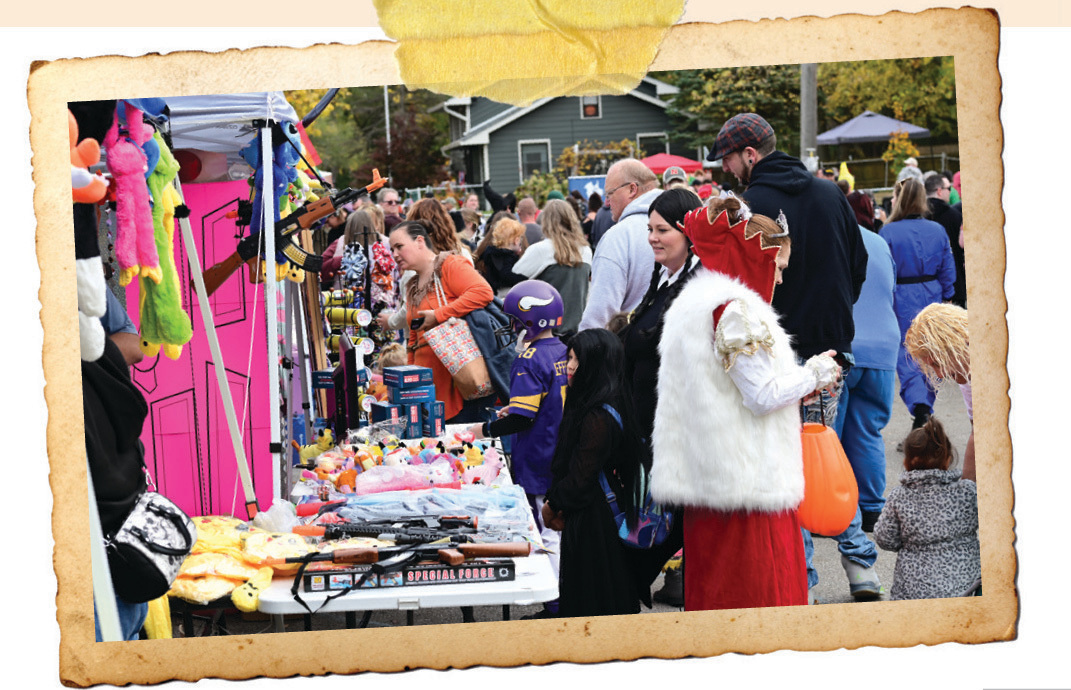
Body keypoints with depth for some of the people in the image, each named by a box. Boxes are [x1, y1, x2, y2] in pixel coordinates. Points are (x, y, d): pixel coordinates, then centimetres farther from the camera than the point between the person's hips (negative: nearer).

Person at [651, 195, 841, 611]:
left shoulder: (691, 303, 15)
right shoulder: (738, 310, -14)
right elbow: (763, 395, -16)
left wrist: (801, 384, 16)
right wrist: (814, 374, -1)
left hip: (703, 477, 9)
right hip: (748, 478, -9)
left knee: (710, 586, 13)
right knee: (759, 588, -3)